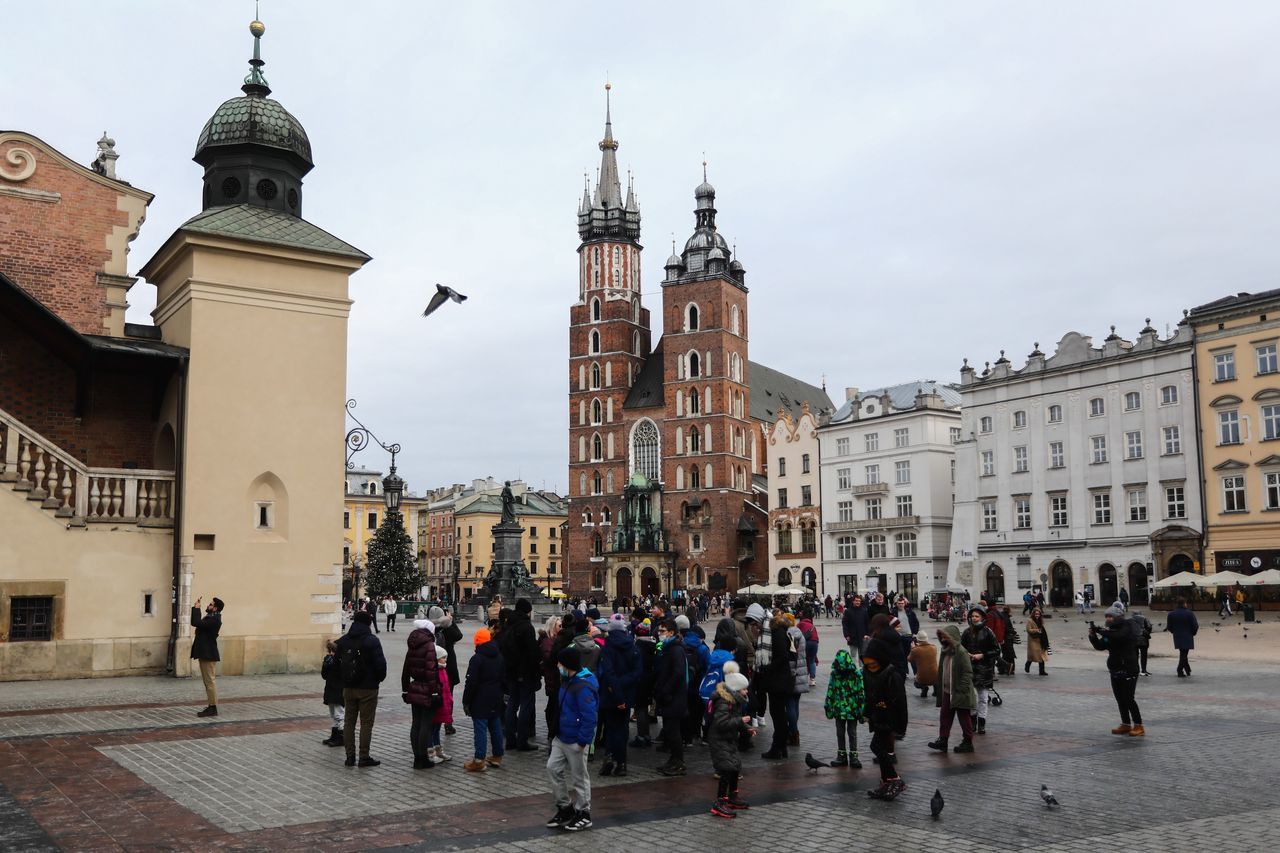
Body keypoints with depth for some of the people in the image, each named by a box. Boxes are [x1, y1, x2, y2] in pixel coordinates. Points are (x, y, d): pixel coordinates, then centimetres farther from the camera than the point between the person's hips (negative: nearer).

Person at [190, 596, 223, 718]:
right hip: (205, 654, 11)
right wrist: (196, 608, 9)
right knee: (208, 681, 13)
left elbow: (197, 623, -27)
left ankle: (213, 708, -5)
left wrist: (196, 608, -17)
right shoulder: (210, 617, 16)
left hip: (208, 655, -11)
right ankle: (211, 707, 18)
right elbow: (195, 623, 16)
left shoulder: (214, 619, -18)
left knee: (209, 681, -8)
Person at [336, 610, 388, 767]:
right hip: (368, 689, -5)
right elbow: (380, 664, -14)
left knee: (349, 721, 12)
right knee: (366, 723, 1)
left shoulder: (342, 641, 4)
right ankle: (364, 757, 2)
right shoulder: (372, 641, -14)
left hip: (348, 688, 5)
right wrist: (379, 679, 3)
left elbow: (337, 662, 10)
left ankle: (350, 756, 14)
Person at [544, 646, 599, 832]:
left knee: (578, 776, 3)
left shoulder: (583, 687, -24)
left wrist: (583, 741, -23)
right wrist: (557, 731, 20)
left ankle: (583, 814, 18)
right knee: (553, 768, 9)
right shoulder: (567, 680, 7)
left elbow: (589, 716, -25)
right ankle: (564, 807, 23)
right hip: (561, 737, 9)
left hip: (575, 741, -9)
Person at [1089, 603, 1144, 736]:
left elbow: (1118, 636, -30)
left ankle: (1138, 726, -3)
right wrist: (1093, 635, -8)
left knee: (1128, 698, -10)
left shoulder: (1127, 627, -9)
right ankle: (1125, 725, 17)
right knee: (1120, 699, 9)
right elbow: (1100, 646, 9)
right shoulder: (1111, 630, 11)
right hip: (1115, 669, 7)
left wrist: (1101, 631, -27)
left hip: (1128, 669, -7)